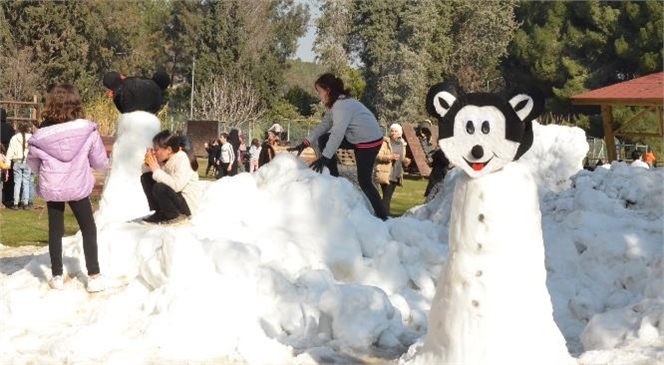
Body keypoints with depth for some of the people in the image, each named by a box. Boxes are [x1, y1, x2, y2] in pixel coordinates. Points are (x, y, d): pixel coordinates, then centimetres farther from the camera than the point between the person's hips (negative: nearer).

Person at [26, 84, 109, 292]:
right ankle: (94, 277, 8)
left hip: (51, 188, 1)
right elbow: (100, 162, -2)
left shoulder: (42, 134, -7)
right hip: (78, 187, -1)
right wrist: (105, 164, 21)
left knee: (55, 231, 14)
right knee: (88, 229, 11)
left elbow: (33, 164, 7)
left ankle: (57, 277, 19)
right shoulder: (87, 130, -10)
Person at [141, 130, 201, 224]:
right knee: (146, 177, 4)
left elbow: (176, 185, -37)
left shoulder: (183, 159, -23)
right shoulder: (166, 158, 0)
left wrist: (157, 171, -28)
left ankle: (176, 216, -9)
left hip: (187, 203, -9)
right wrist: (149, 165, -14)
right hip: (174, 196, 9)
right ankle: (160, 213, 7)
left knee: (159, 188, -31)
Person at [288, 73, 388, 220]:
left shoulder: (342, 105, -25)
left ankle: (383, 217, -2)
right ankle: (334, 178, 13)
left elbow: (337, 134, -30)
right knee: (323, 140, 8)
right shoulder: (335, 104, 6)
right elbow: (324, 125, 6)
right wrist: (304, 144, -2)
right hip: (357, 138, 10)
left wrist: (324, 158, -31)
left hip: (370, 141, -10)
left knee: (364, 181, -7)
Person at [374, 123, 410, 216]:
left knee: (388, 197, 8)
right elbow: (378, 156, -10)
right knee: (387, 196, -12)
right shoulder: (386, 142, -2)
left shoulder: (402, 144, 17)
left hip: (396, 176, 6)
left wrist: (405, 162, 4)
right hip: (385, 174, -6)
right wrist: (390, 157, -23)